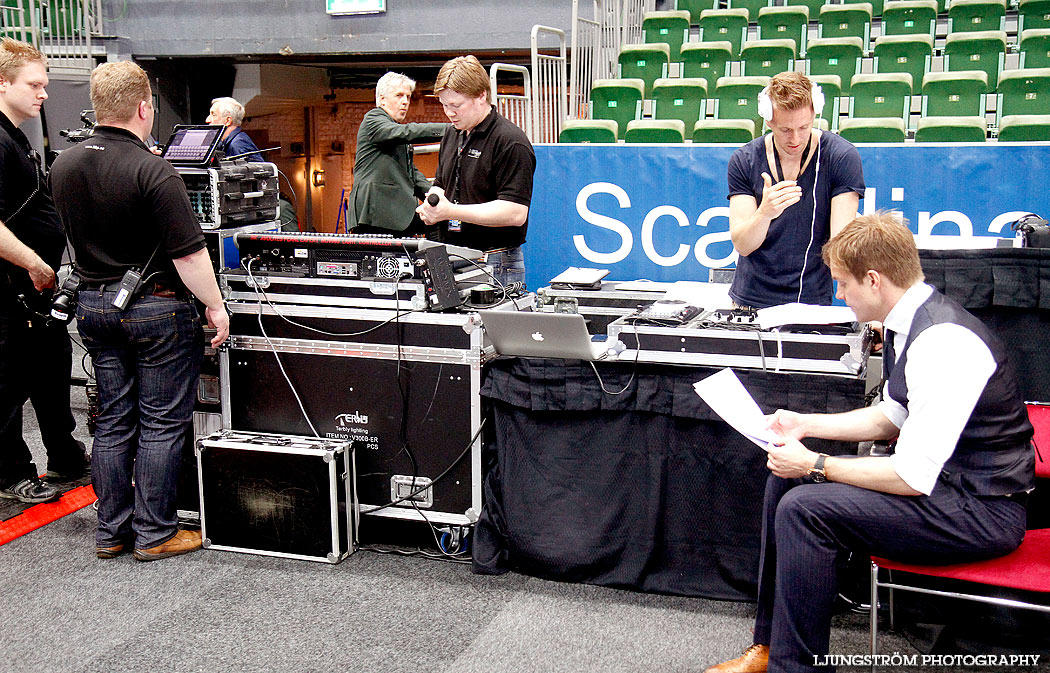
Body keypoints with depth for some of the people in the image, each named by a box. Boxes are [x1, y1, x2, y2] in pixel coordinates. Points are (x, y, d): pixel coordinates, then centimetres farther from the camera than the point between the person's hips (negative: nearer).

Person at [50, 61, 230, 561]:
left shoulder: (63, 166, 3)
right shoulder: (152, 172, -19)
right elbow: (188, 254, -19)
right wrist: (216, 307, -10)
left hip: (94, 305, 7)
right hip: (156, 308, -7)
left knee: (113, 421, 14)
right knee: (161, 423, 4)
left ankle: (111, 531, 21)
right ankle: (155, 534, 11)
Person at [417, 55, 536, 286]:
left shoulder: (511, 142, -13)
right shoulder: (452, 136, 15)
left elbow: (516, 213, -20)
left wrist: (451, 211, -22)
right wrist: (431, 207, 1)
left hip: (494, 264, -7)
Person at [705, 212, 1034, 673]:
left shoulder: (943, 343, -27)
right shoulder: (912, 323, 4)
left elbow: (913, 477, -26)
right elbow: (891, 417, 19)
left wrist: (816, 465, -15)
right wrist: (805, 425, 11)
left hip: (981, 513, -10)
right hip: (945, 479, 10)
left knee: (804, 509, -22)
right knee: (785, 479, 8)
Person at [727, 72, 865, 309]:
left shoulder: (842, 158, -5)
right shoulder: (744, 160, 1)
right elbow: (741, 245, -5)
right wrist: (764, 213, -27)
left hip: (812, 303, -2)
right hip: (749, 301, 2)